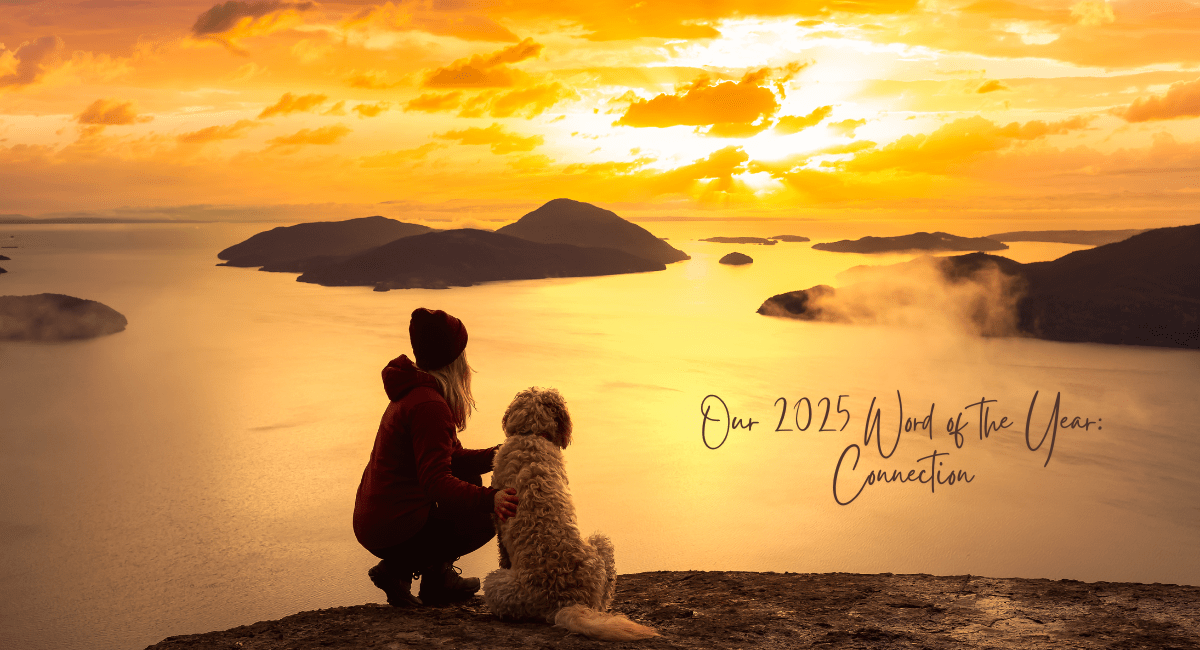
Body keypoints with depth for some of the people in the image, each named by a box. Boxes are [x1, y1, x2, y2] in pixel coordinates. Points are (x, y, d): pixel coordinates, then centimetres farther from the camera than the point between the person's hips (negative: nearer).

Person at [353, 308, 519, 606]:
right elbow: (436, 481, -30)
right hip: (394, 531, -10)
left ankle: (437, 576, 16)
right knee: (486, 519, -4)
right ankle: (396, 569, -7)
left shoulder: (413, 393, 13)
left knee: (470, 479, 20)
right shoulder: (429, 406, -21)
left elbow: (453, 459, 15)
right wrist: (489, 499, -42)